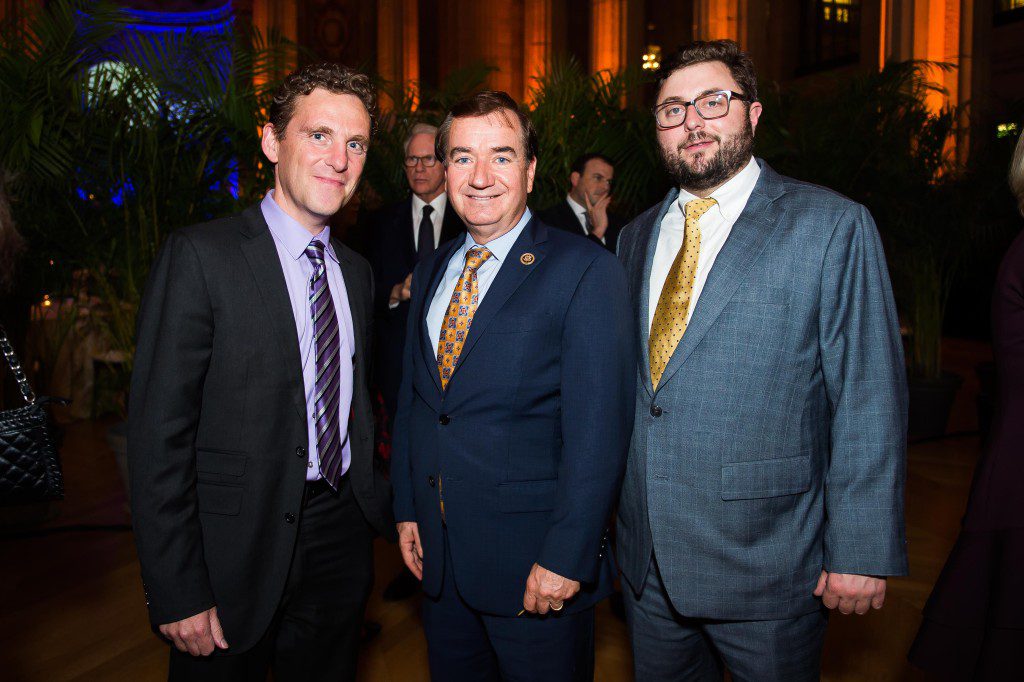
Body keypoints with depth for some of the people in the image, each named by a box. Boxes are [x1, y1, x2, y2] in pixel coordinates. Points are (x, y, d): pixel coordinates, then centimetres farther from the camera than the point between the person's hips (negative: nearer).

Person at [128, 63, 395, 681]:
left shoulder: (356, 271, 8)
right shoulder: (200, 256, -12)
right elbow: (159, 433, -15)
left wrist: (384, 507, 9)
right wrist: (178, 594, -15)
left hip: (340, 538, 6)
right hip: (238, 553, -5)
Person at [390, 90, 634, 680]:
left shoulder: (586, 272, -13)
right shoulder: (431, 272, 8)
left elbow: (597, 431, -17)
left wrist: (566, 558, -19)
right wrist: (408, 508, 10)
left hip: (535, 563, -5)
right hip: (439, 556, 6)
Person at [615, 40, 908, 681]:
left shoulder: (833, 226, -9)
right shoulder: (637, 237, 8)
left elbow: (869, 400, -11)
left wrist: (863, 552, -12)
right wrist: (610, 507, 11)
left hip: (765, 564, -4)